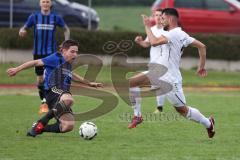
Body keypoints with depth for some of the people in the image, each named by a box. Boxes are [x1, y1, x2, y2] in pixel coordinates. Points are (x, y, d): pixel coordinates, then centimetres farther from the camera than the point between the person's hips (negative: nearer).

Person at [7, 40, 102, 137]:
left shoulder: (68, 64, 27)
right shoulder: (57, 59, 2)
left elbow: (71, 76, 49)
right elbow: (37, 62, -1)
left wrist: (89, 83, 58)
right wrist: (17, 69, -4)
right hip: (53, 92, -8)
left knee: (68, 126, -13)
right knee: (68, 99, -42)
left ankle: (39, 128, 7)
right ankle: (41, 123, -28)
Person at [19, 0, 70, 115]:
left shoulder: (56, 18, 0)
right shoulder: (34, 17, 2)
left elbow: (66, 29, 15)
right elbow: (24, 28, 8)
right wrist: (22, 31, -17)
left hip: (51, 52, -2)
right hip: (38, 52, 2)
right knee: (40, 78, 6)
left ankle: (46, 102, -13)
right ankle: (43, 101, 19)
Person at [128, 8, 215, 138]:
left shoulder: (174, 34, -20)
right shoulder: (181, 34, 9)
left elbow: (154, 42, -32)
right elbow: (202, 46, 12)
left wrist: (147, 26, -19)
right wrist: (201, 66, 16)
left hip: (170, 80, -10)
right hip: (158, 73, 10)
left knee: (183, 110, 2)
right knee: (129, 83, -1)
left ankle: (208, 123, 23)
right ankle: (138, 116, 8)